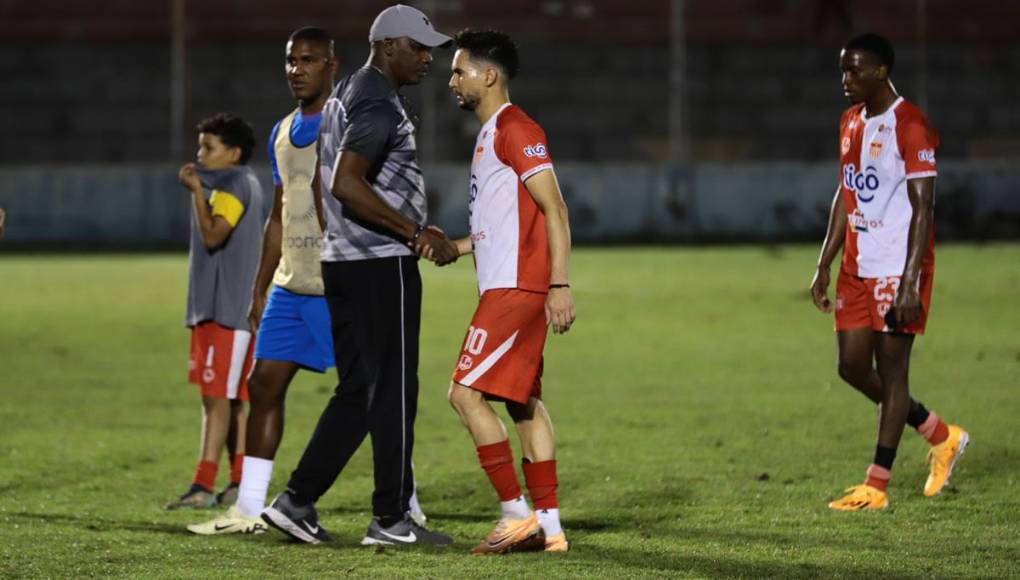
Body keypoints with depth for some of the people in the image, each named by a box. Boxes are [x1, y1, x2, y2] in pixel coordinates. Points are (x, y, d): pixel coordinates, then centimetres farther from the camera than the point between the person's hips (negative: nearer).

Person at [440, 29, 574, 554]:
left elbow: (553, 208, -17)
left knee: (466, 393, -12)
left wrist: (559, 284, -21)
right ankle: (548, 526, 10)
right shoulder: (490, 135, 19)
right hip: (506, 287, 11)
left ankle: (517, 513, -10)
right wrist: (455, 246, 15)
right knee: (524, 403, 10)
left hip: (515, 288, -11)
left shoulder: (515, 130, -12)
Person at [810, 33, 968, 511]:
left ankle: (876, 487, 1)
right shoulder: (851, 122, 12)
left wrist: (910, 282, -22)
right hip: (857, 267, 8)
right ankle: (941, 436, 24)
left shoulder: (909, 126, -14)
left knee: (891, 368, -4)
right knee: (852, 366, 6)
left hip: (897, 269, -8)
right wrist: (824, 265, 15)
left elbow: (923, 207, -17)